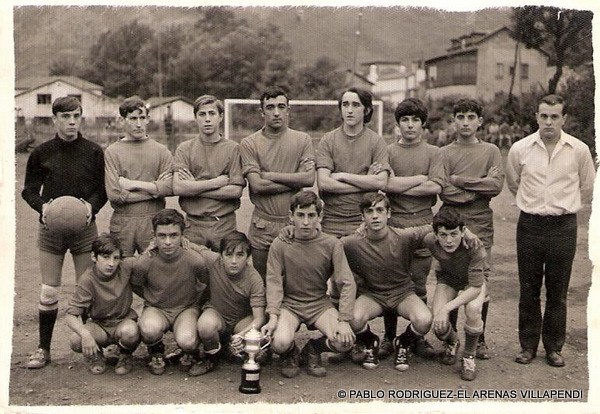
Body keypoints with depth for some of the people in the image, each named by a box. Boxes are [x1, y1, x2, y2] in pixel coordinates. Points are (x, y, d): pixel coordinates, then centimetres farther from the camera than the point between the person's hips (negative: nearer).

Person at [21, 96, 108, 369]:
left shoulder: (94, 152, 1)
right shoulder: (41, 153, 3)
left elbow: (103, 189, 5)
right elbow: (29, 190, 8)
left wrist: (92, 205, -14)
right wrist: (42, 206, -12)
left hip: (84, 226, 0)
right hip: (50, 227, 1)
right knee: (49, 291, 3)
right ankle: (43, 349, 14)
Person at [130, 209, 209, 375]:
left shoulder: (195, 261, -20)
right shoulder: (143, 263, -18)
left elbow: (205, 283, 4)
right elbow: (135, 286, 6)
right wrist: (152, 298, 5)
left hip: (187, 309, 0)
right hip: (155, 309, 1)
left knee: (186, 341, -32)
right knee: (149, 329, -36)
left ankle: (190, 352, 9)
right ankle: (156, 352, 3)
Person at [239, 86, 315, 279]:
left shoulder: (303, 140, 4)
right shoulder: (249, 144, -1)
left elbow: (309, 178, -9)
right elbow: (257, 185, -12)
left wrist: (270, 175, -10)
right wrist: (296, 180, -10)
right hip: (263, 225, -1)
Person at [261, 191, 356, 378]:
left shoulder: (332, 244, -5)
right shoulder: (279, 245, -6)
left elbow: (347, 283, -8)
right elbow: (274, 283, -9)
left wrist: (344, 320, -18)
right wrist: (273, 316, -23)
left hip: (320, 303, 1)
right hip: (289, 303, -1)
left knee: (345, 341, -22)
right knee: (280, 342, -30)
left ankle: (312, 350, 13)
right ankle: (290, 355, 10)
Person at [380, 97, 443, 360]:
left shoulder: (433, 152, 10)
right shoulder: (388, 151, 8)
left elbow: (435, 187, -5)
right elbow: (385, 183, -8)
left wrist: (400, 187, -6)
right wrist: (419, 178, -3)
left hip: (423, 223, 0)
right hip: (393, 223, 0)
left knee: (419, 286, 3)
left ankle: (418, 338, 13)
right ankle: (388, 336, 14)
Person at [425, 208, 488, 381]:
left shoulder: (474, 246, -38)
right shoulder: (430, 241, -30)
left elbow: (475, 287, -35)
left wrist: (447, 308, -42)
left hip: (474, 279, -2)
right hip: (447, 278, 2)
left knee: (472, 309, -35)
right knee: (439, 326, -20)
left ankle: (469, 357, -7)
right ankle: (452, 343, 21)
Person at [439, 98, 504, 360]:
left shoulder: (491, 151, 9)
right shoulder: (445, 153, 6)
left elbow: (497, 186, -5)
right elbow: (445, 192, -7)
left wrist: (460, 180, -6)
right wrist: (481, 186, -6)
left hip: (481, 225, 1)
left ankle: (479, 340, 14)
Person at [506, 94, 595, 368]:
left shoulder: (579, 150, -2)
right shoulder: (519, 149, 0)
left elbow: (587, 189, 13)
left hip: (563, 227, 0)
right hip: (529, 225, 1)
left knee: (557, 292, 7)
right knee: (528, 291, 7)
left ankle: (554, 347, 20)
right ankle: (528, 345, 19)